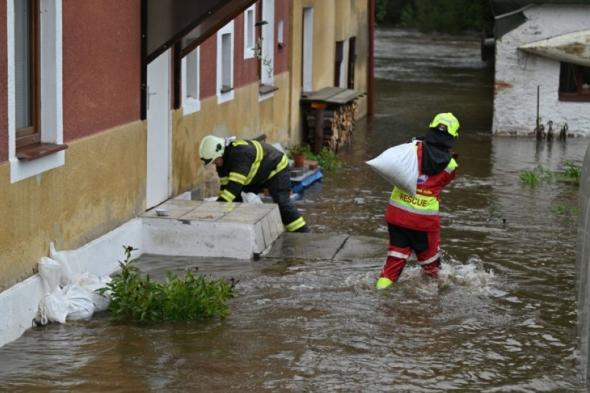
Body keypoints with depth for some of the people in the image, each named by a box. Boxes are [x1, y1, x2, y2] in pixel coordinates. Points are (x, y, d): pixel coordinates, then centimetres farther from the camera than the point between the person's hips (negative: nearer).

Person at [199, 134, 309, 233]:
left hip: (276, 169, -9)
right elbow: (225, 185, -7)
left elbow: (235, 184, -46)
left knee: (282, 203, -21)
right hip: (257, 175, 9)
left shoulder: (240, 153, -40)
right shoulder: (222, 160, -11)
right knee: (237, 198, 4)